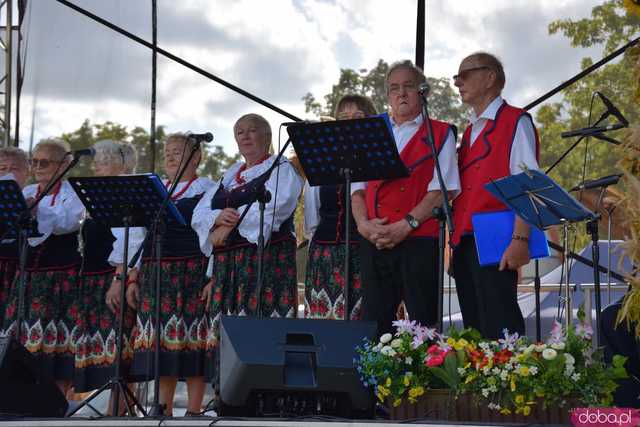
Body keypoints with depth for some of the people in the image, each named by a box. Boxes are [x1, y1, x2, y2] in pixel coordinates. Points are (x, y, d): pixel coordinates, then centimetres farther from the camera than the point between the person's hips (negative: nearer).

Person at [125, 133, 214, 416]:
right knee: (160, 340, 3)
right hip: (154, 273, 5)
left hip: (191, 273, -5)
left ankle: (194, 411, -2)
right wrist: (134, 278, 12)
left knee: (190, 339, -7)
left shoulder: (206, 190, 2)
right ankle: (163, 411, 9)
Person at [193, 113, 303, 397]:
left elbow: (270, 208, -14)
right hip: (227, 262, 6)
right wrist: (218, 218, -9)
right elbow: (200, 213, 14)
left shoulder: (281, 170, 5)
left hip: (266, 258, -6)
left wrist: (230, 224, -11)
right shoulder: (230, 176, 25)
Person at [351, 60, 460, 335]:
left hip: (420, 241, -4)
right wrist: (363, 224, -4)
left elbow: (442, 189, -4)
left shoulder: (440, 134, 7)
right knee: (374, 325, 2)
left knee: (423, 329, -7)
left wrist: (406, 225, -14)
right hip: (373, 243, 4)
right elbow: (357, 187, 15)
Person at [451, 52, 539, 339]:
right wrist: (457, 245, 13)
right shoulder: (470, 132, 22)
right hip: (465, 241, 8)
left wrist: (520, 239, -21)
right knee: (473, 329, 7)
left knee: (499, 329, -12)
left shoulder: (515, 122, -1)